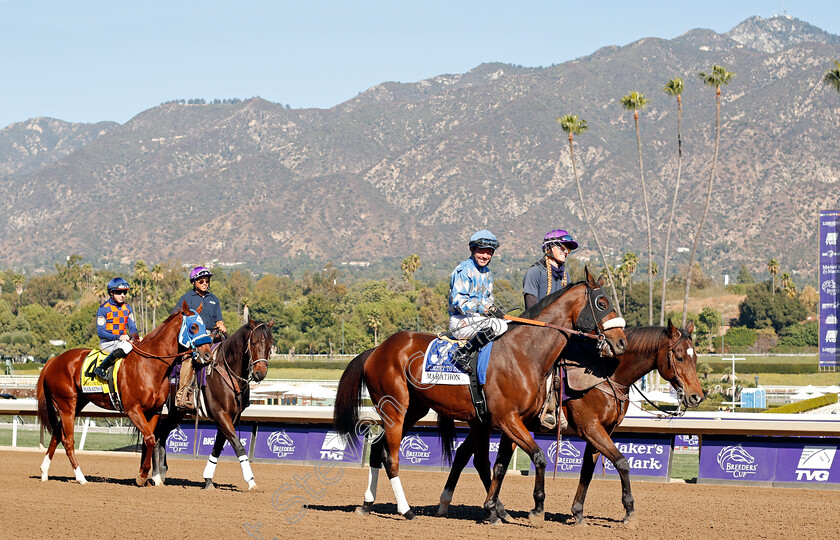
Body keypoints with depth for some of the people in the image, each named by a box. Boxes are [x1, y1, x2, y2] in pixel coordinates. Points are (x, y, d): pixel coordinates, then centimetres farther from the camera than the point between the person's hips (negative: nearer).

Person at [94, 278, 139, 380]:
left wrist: (135, 336, -11)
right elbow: (100, 332, -10)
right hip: (107, 343, -6)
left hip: (123, 340, 6)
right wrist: (118, 337, -22)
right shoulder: (103, 309, -6)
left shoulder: (127, 308, 12)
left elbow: (132, 327, 13)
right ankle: (101, 368, -29)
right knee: (126, 346, -36)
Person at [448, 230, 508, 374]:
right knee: (499, 326, -33)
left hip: (480, 318, 9)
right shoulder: (464, 271, -12)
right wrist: (486, 309, -23)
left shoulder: (487, 273, 17)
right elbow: (459, 301, -19)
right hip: (460, 322, -9)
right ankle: (463, 353, -27)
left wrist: (494, 310, 0)